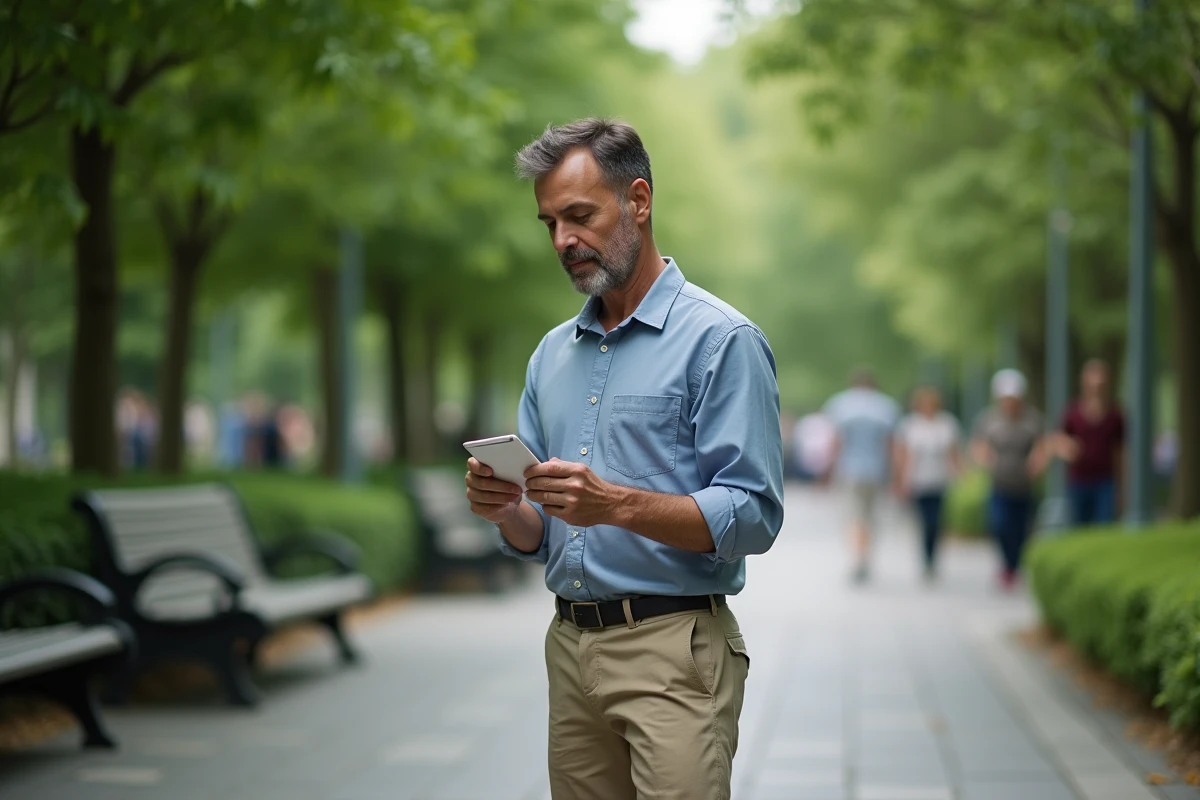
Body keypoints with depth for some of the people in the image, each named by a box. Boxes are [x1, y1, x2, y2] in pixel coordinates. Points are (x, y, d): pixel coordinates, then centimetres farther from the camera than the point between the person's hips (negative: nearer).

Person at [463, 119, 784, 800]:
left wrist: (618, 504, -24)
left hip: (673, 648, -6)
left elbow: (754, 516, -14)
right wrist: (506, 510, -5)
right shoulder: (553, 354, 16)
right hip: (570, 646, 6)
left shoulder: (721, 339, -6)